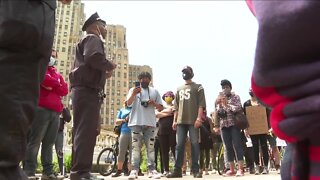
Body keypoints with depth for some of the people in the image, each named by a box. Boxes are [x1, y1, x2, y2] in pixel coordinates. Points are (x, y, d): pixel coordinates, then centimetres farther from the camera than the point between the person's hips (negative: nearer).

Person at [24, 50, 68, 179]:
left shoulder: (57, 75, 28)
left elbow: (65, 90, 11)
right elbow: (45, 79, -11)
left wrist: (51, 85, -1)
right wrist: (57, 85, 2)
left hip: (55, 112, 6)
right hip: (41, 109, -6)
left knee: (49, 143, 4)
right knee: (34, 141, -10)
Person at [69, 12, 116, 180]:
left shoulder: (90, 40, 31)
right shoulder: (92, 38, 1)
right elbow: (94, 57, -21)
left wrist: (103, 73, 21)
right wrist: (110, 66, -5)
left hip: (85, 91, 11)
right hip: (87, 91, -11)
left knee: (84, 131, 10)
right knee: (86, 131, -15)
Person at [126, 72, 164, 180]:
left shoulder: (154, 91, 15)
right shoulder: (133, 90, 11)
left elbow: (161, 108, 14)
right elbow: (128, 103, -6)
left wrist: (154, 103, -8)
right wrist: (134, 94, -25)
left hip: (150, 123, 2)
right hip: (136, 123, -1)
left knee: (150, 147, 1)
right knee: (135, 146, -3)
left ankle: (151, 169, 2)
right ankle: (134, 170, -4)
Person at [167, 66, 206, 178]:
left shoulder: (198, 87, 7)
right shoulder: (179, 89, 21)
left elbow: (201, 104, -3)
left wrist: (199, 118, -14)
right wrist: (174, 120, 11)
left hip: (193, 121, -4)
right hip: (181, 121, 4)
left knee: (194, 144, -3)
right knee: (179, 145, 1)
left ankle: (195, 170, 2)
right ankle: (177, 170, 4)